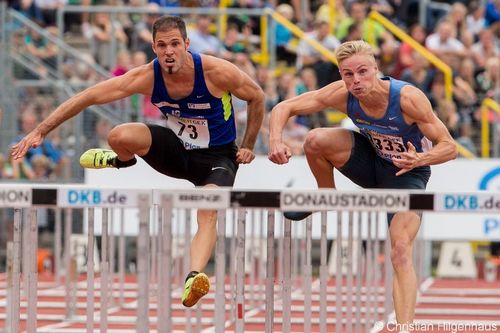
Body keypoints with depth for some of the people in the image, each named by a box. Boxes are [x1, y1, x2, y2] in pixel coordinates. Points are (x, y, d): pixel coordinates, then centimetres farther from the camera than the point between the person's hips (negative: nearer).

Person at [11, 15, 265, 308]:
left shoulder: (216, 71, -26)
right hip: (177, 148, 3)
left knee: (208, 214, -32)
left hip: (218, 157, -3)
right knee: (120, 137, -23)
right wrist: (40, 131, -22)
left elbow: (257, 97, -7)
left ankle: (194, 278, -49)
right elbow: (88, 97, -18)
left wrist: (248, 147, -4)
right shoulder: (147, 77, -20)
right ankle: (122, 161, 14)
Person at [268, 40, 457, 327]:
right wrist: (276, 140, -35)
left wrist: (421, 159, -46)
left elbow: (450, 147, -25)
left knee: (401, 250, -22)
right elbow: (285, 108, -14)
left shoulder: (408, 98, -32)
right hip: (372, 161, 4)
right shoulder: (343, 94, -22)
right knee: (316, 140, -24)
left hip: (407, 173, -4)